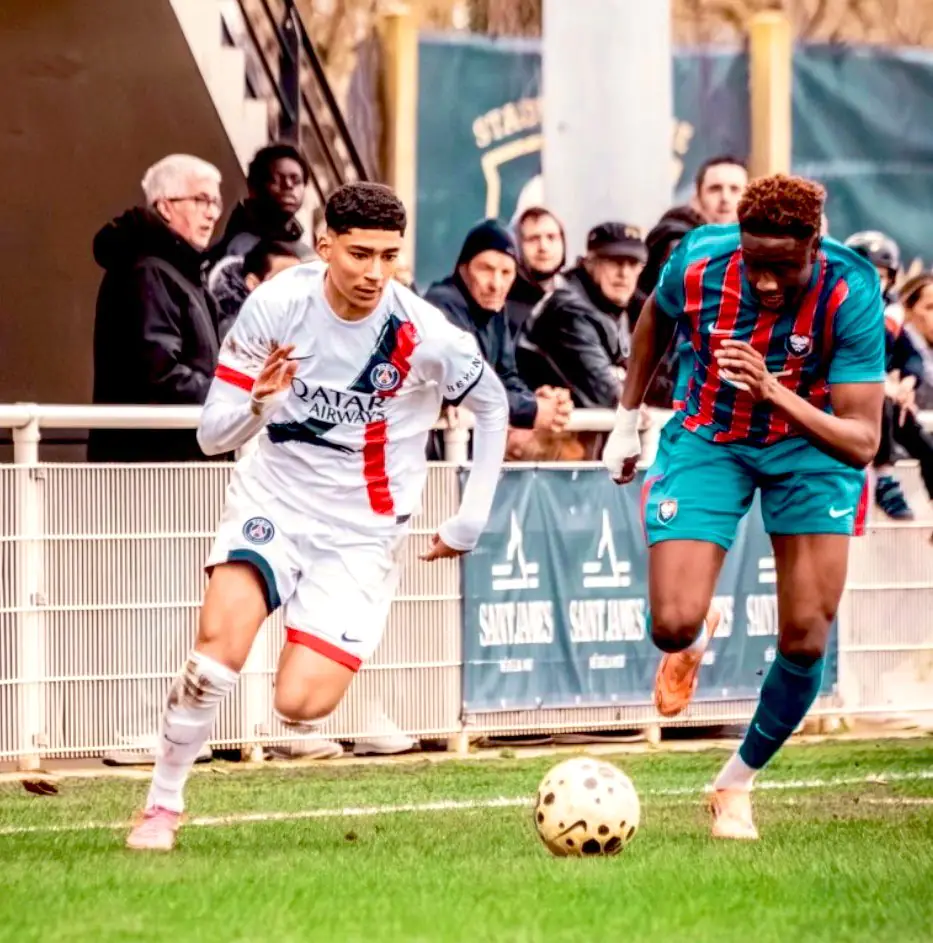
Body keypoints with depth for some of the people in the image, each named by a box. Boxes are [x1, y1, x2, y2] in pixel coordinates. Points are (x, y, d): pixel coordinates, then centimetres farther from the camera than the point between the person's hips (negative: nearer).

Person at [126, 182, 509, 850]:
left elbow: (492, 405, 6)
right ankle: (163, 804, -8)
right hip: (274, 500, 1)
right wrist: (259, 401, -30)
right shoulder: (276, 305, -14)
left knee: (301, 705, -15)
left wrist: (470, 521, 6)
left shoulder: (425, 335, -15)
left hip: (364, 534, 0)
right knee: (221, 642, -26)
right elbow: (213, 436, -8)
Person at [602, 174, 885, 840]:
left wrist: (774, 392, -43)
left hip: (812, 443, -1)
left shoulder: (851, 292, -29)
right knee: (673, 626, -15)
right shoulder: (698, 262, -23)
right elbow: (657, 316, 5)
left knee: (806, 640, -9)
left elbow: (862, 441, -31)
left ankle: (738, 783, 15)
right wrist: (627, 418, 9)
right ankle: (698, 641, 25)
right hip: (709, 440, 1)